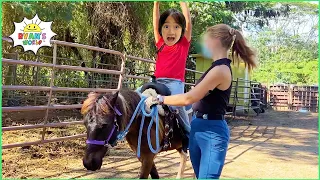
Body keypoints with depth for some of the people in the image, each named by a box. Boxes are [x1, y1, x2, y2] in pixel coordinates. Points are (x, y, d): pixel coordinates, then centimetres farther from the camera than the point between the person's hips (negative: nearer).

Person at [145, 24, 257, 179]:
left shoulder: (220, 70, -21)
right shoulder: (218, 67, 10)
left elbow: (189, 98, -23)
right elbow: (197, 95, 15)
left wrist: (159, 99, -13)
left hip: (212, 131, -10)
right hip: (198, 127, 10)